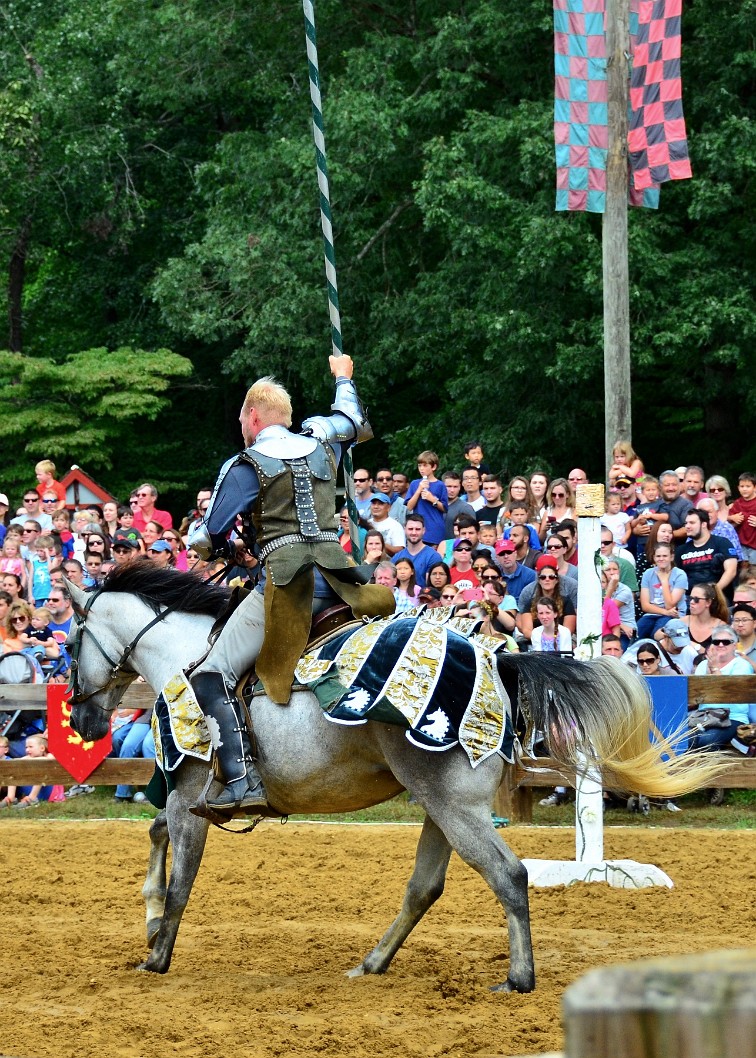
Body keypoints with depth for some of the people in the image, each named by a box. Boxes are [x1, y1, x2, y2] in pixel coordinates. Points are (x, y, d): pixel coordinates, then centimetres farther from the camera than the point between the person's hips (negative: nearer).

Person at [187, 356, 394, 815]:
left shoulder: (246, 466, 1)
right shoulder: (321, 442, 17)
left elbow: (207, 540, 0)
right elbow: (355, 421, 41)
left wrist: (231, 547, 23)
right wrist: (343, 378, 60)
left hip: (286, 583, -6)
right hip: (337, 578, 6)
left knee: (213, 677, -8)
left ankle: (243, 781, -27)